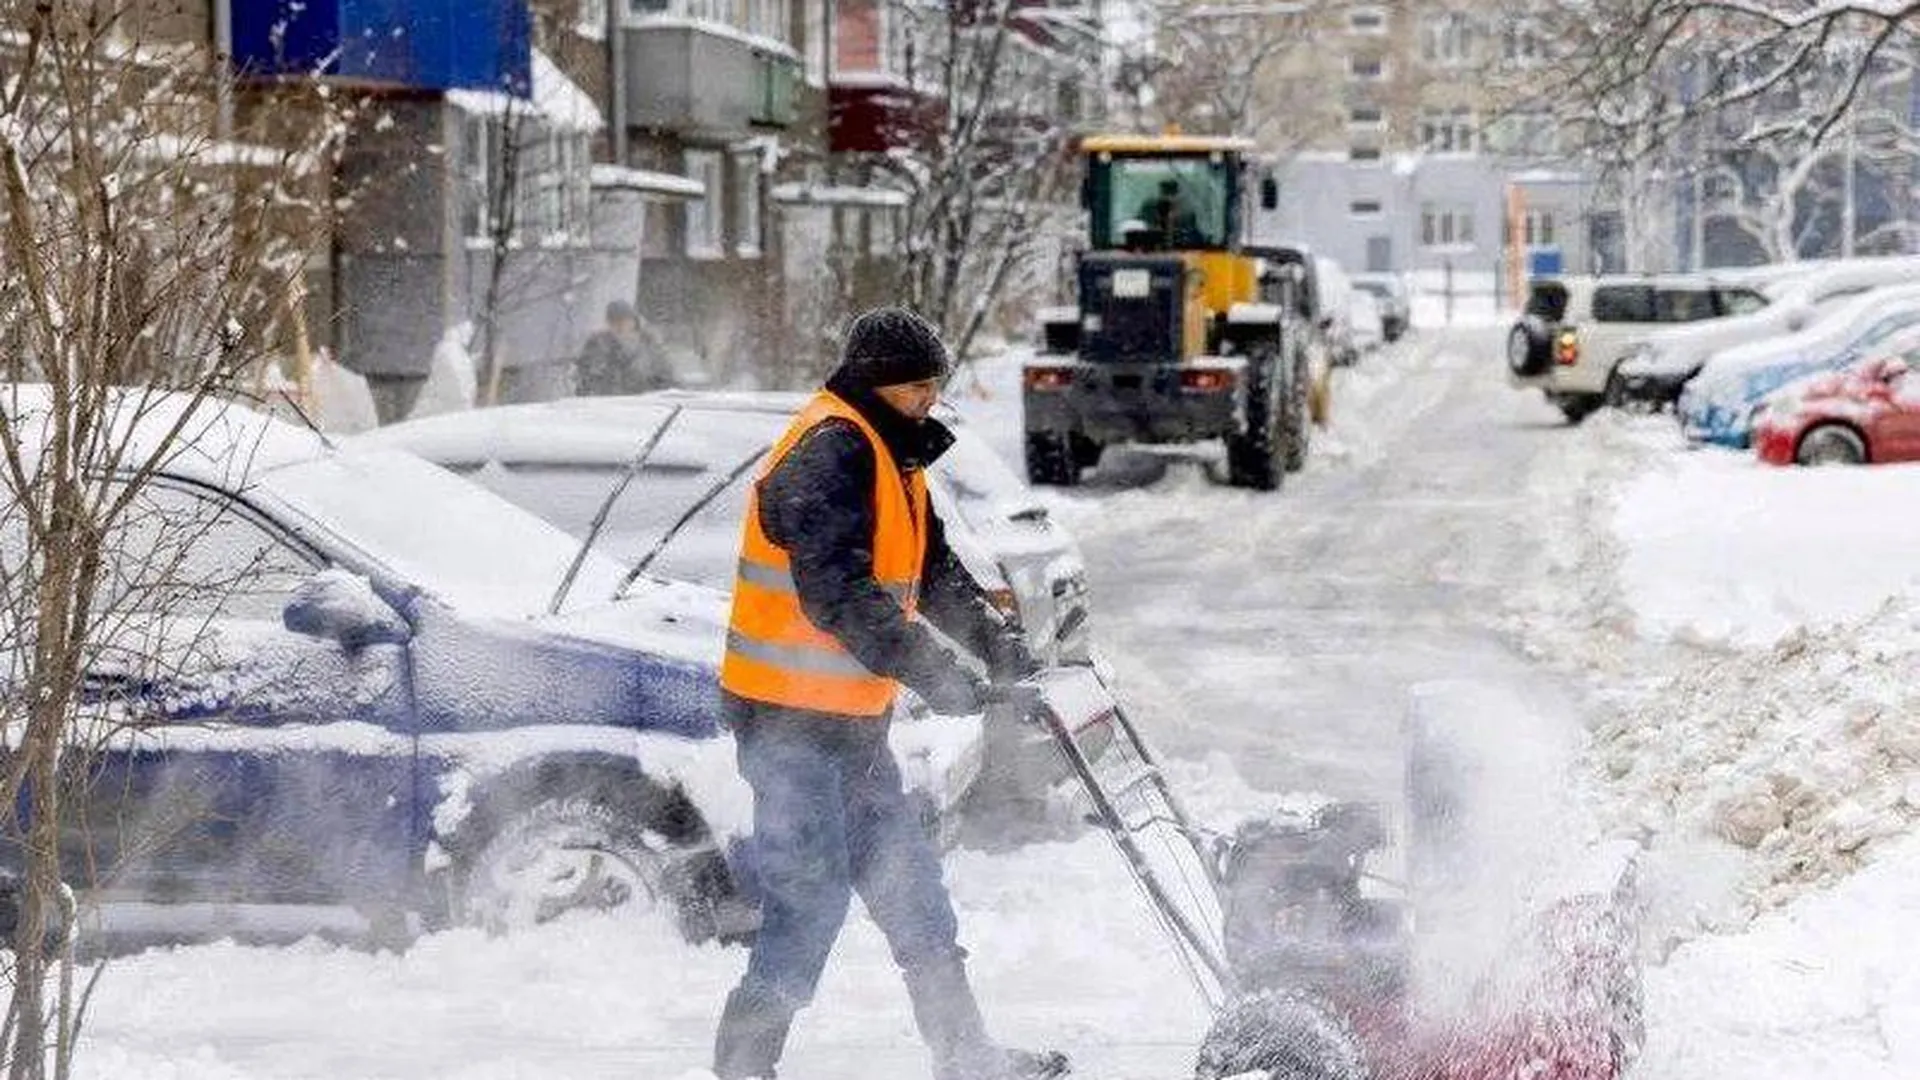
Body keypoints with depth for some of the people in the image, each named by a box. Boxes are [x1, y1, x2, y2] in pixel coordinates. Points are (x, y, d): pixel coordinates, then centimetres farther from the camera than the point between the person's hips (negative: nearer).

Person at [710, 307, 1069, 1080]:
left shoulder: (891, 457, 15)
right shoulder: (828, 452, -18)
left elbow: (934, 573, 23)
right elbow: (837, 593, -27)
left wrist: (999, 645, 11)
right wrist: (929, 672, -28)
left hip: (850, 720, 10)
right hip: (790, 717, -10)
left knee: (908, 884, 15)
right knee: (812, 897, -9)